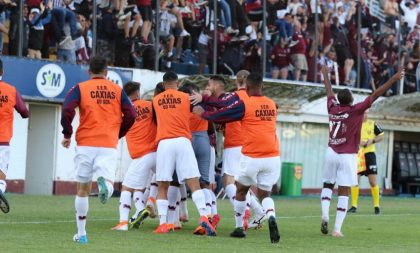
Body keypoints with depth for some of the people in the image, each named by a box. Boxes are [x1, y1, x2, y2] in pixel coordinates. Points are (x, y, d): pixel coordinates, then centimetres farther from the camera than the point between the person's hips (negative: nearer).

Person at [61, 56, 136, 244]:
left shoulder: (80, 88, 5)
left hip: (86, 144, 0)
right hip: (109, 146, 0)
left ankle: (81, 234, 16)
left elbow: (67, 110, -10)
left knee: (83, 189, 12)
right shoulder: (117, 90, 10)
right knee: (108, 183, -7)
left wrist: (67, 135, 3)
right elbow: (130, 115, 4)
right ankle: (105, 183, -45)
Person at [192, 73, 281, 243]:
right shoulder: (271, 105, 10)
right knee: (264, 194, 13)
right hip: (272, 157, 4)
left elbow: (220, 116, 1)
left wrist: (202, 113, 21)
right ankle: (271, 217, -19)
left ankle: (239, 228, 24)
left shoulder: (244, 105, -6)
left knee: (241, 190, 19)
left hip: (251, 157, -3)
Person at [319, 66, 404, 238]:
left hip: (331, 153, 4)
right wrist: (394, 79, -13)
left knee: (327, 185, 19)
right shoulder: (355, 110, -11)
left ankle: (325, 215, -5)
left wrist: (325, 74, 37)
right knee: (344, 192, -1)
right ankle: (337, 229, -6)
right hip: (348, 156, -4)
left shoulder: (333, 108, 1)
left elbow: (329, 91, 19)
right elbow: (375, 95, -13)